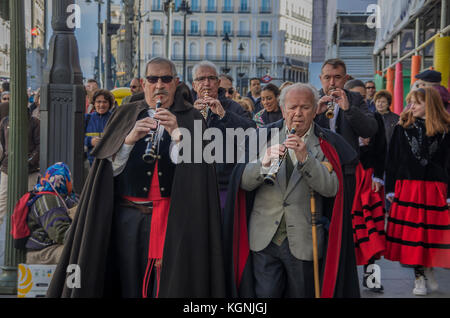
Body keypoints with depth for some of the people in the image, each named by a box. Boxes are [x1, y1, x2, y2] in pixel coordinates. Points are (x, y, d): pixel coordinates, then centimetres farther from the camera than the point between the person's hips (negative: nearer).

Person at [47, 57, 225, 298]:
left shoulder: (190, 119, 6)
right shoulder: (126, 116, 12)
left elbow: (191, 167, -8)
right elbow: (110, 167, 3)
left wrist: (176, 132, -22)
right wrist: (129, 139, -13)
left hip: (173, 218, -2)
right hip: (129, 215, 2)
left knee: (169, 284, -4)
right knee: (130, 284, 5)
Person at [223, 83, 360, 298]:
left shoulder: (326, 144, 2)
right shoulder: (265, 136, 6)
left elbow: (331, 188, -12)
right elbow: (244, 182, -2)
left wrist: (305, 158, -23)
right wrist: (264, 164, -22)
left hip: (304, 240, -1)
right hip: (264, 238, 1)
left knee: (302, 293, 10)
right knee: (264, 294, 0)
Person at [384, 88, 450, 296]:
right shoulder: (403, 128, 5)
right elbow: (392, 159, 5)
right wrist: (390, 188, 0)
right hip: (407, 187, 1)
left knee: (432, 231, 4)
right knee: (411, 232, 2)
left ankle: (428, 270, 25)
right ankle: (419, 277, 13)